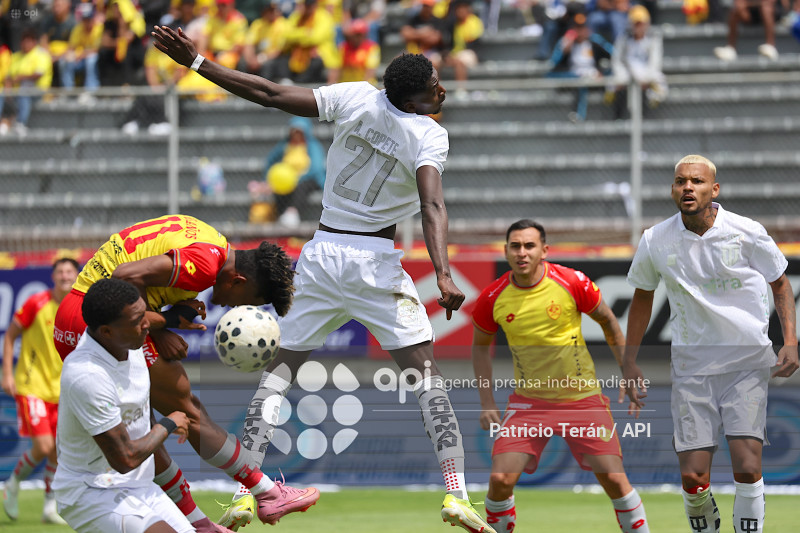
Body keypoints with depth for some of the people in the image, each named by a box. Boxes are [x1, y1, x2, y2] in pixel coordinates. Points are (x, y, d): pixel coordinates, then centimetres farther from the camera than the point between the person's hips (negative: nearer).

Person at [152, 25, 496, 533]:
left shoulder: (356, 97, -2)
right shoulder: (430, 136, -10)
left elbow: (271, 94, -4)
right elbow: (432, 206, -25)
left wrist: (196, 61, 1)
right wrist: (443, 274, -34)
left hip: (321, 256, 3)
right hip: (376, 262, -3)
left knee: (281, 367, 11)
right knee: (426, 372, 1)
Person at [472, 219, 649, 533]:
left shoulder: (572, 283, -12)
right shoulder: (493, 298, -7)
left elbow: (607, 321, 4)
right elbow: (480, 345, 10)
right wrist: (487, 402, 3)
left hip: (582, 398, -1)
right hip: (528, 401, 1)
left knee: (614, 479, -7)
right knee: (501, 478, -13)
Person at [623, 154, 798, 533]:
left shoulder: (747, 233, -7)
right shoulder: (656, 241, -2)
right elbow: (642, 296, 16)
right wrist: (629, 362, 14)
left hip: (748, 363, -1)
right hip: (692, 368, 1)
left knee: (747, 468, -15)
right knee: (693, 478, -5)